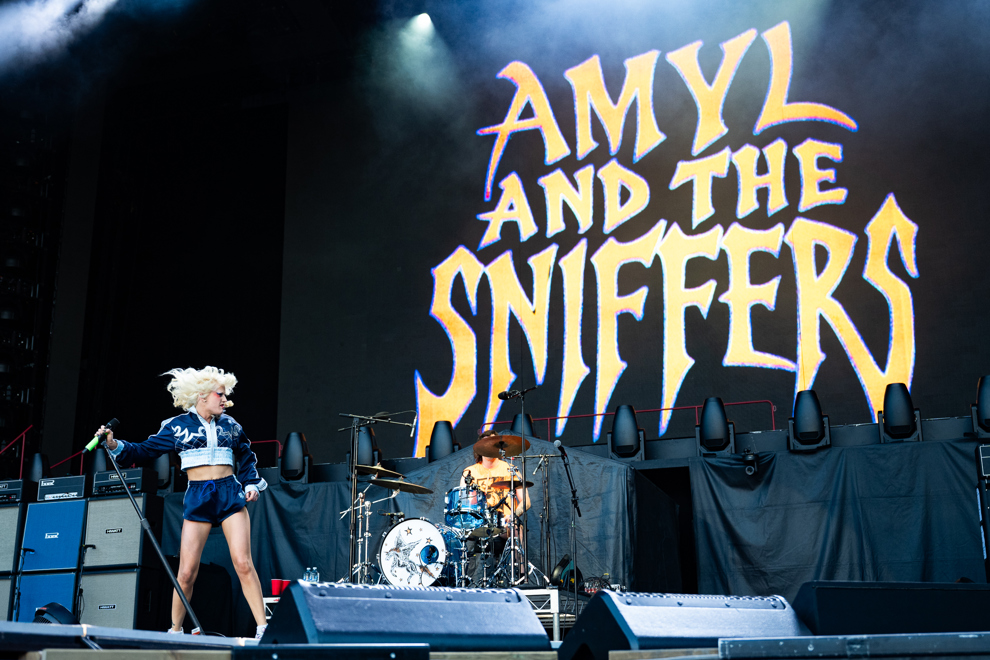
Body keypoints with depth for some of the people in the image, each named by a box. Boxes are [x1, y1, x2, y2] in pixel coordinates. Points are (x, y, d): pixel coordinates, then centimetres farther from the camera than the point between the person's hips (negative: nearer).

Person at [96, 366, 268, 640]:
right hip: (198, 498, -1)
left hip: (230, 494, 1)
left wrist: (252, 483, 10)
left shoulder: (229, 425, 11)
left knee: (243, 563, -9)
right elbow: (146, 450, 5)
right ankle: (175, 629, 18)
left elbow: (246, 456, 23)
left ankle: (262, 628, -6)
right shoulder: (178, 426, 5)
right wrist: (115, 445, -9)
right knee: (187, 571, -3)